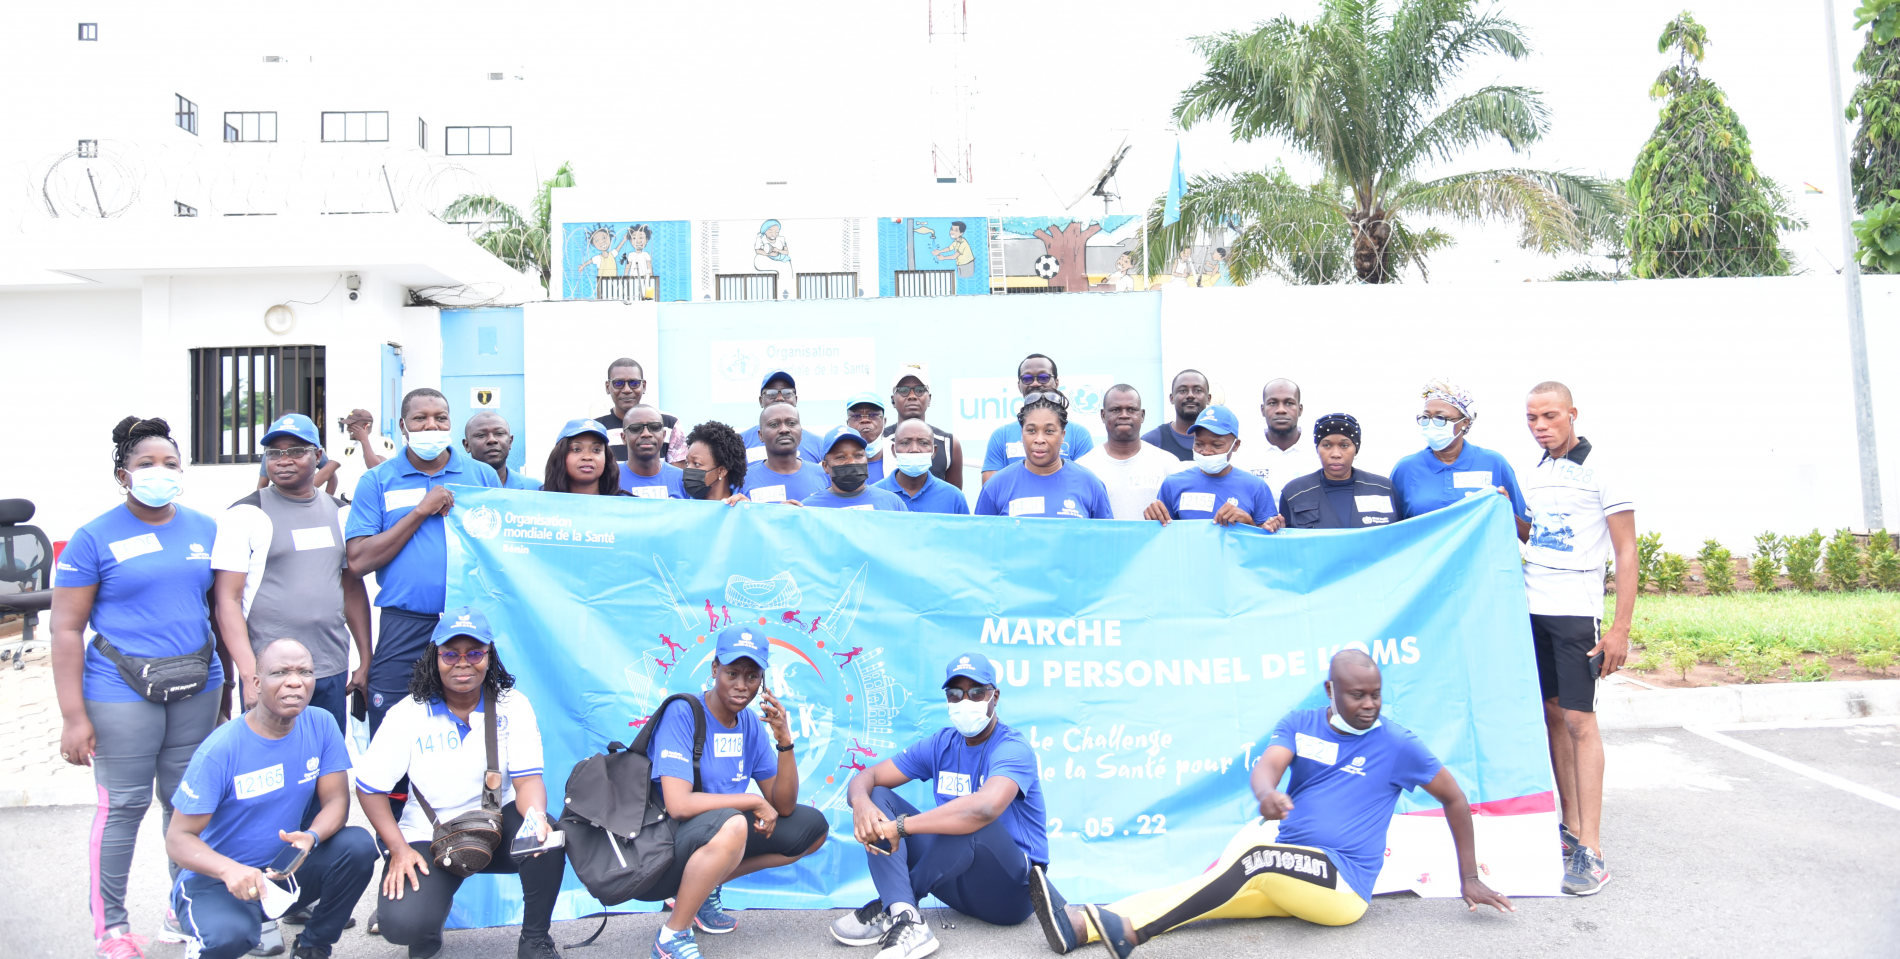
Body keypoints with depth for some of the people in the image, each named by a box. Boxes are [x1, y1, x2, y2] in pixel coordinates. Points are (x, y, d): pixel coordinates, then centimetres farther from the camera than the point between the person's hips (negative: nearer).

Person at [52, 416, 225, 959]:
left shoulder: (206, 530, 9)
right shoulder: (95, 538, -4)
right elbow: (67, 630, -6)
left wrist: (233, 677, 9)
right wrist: (74, 716, -11)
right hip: (123, 695, -4)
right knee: (123, 807, 2)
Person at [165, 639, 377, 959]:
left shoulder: (321, 726, -8)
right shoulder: (219, 751, -19)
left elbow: (336, 800, -8)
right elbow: (178, 837, -17)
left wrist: (309, 838, -31)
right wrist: (229, 870, -36)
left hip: (288, 866, 4)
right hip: (217, 878, -4)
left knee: (358, 845, -22)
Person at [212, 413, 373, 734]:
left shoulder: (339, 512, 12)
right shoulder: (246, 514, -2)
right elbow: (227, 600, -7)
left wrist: (366, 661, 12)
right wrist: (249, 674, -15)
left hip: (333, 672, 4)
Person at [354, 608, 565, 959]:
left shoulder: (512, 705, -8)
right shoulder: (408, 713, -9)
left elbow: (528, 779, -16)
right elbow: (369, 787, -3)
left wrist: (536, 816, -39)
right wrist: (398, 849, -13)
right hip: (429, 837, 0)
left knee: (546, 835, -32)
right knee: (402, 923, -26)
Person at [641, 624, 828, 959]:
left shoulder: (752, 725, 2)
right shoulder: (682, 714, -18)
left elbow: (784, 807, -1)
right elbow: (679, 805, -29)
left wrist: (784, 741, -16)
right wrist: (754, 801, -18)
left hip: (716, 842, 8)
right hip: (659, 851, -7)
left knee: (813, 827, 1)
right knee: (730, 823, -36)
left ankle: (706, 888, 10)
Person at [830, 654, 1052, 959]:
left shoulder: (1013, 749, -18)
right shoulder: (941, 744, 3)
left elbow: (985, 808, -40)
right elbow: (866, 778, 1)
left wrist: (899, 826, -36)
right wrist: (861, 803, -26)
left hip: (1011, 890, -6)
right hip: (958, 884, 7)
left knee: (971, 820, -36)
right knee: (878, 799, -7)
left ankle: (889, 906, -17)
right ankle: (906, 920, -28)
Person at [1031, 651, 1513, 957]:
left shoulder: (1397, 744, -1)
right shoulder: (1301, 724, 6)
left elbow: (1454, 798, 8)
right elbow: (1266, 765, -11)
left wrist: (1470, 879, 9)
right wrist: (1267, 794, -36)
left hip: (1343, 884, -5)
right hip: (1288, 874, 5)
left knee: (1254, 854, -32)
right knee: (1201, 891, -18)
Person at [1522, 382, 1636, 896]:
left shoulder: (1601, 468, -4)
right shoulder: (1532, 476, 14)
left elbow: (1627, 553, -7)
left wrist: (1620, 629, -12)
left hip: (1575, 611, -6)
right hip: (1530, 607, 6)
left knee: (1579, 719, -8)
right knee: (1552, 715, 8)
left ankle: (1590, 851, -7)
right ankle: (1570, 827, 17)